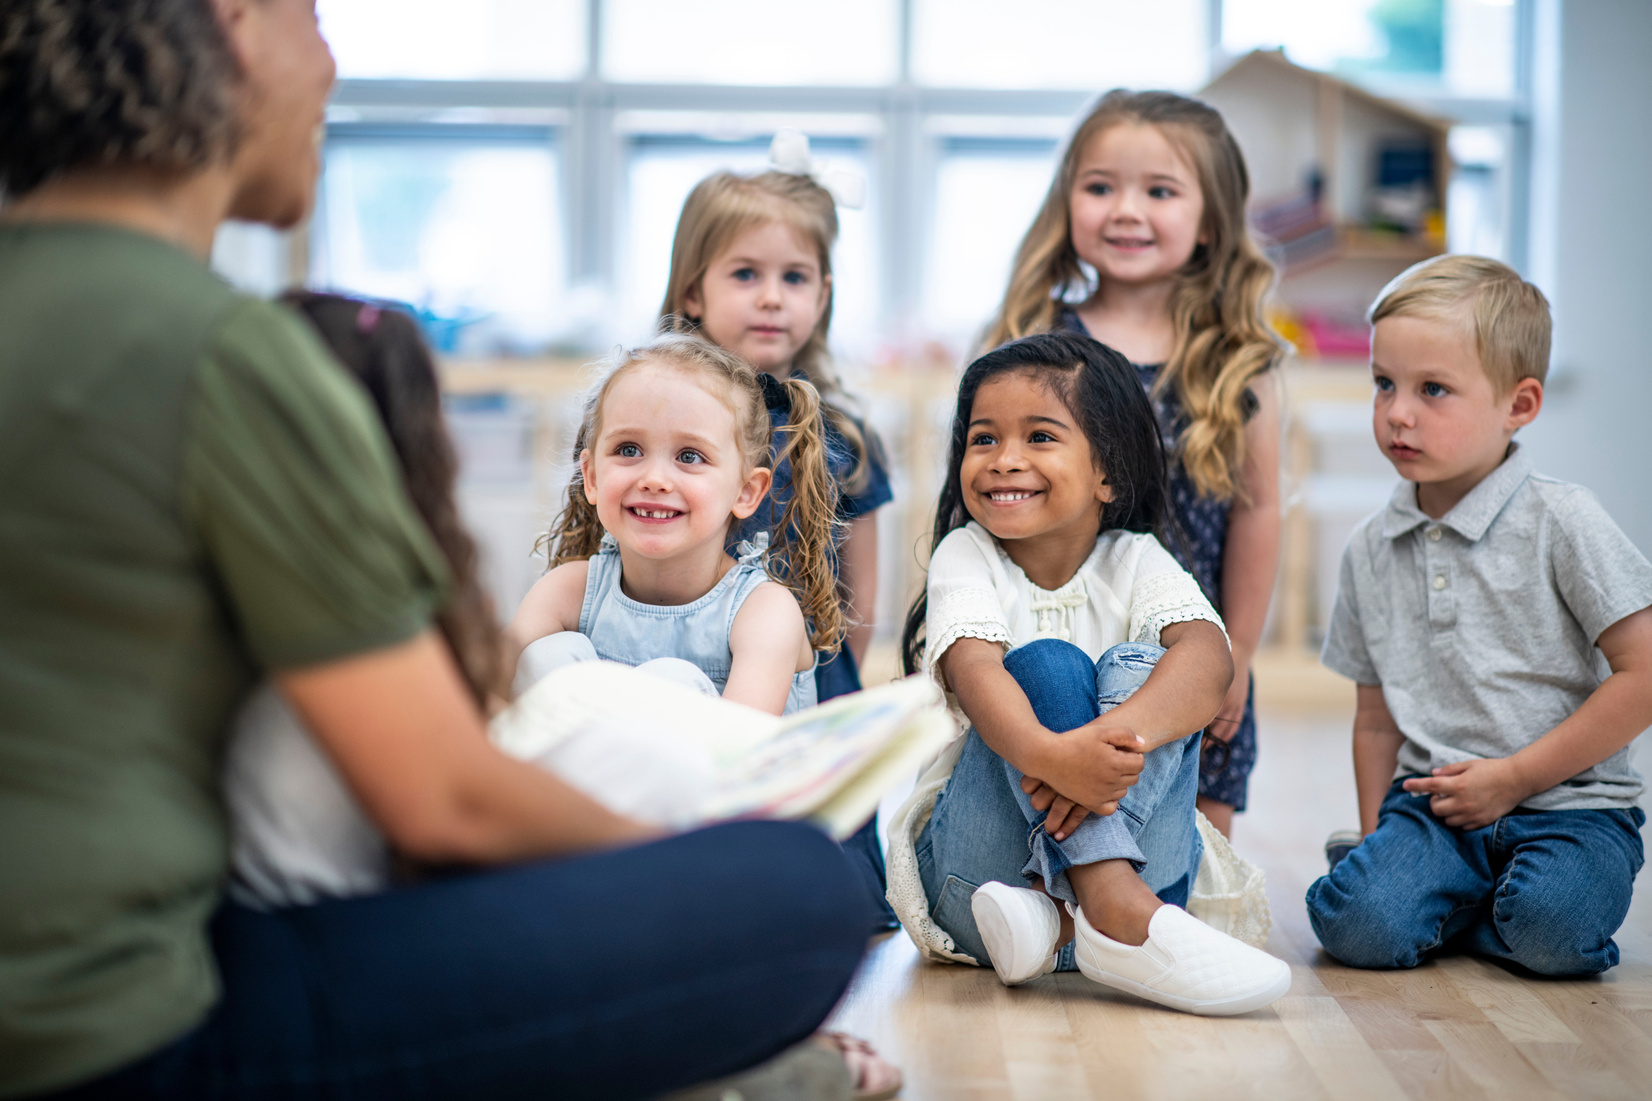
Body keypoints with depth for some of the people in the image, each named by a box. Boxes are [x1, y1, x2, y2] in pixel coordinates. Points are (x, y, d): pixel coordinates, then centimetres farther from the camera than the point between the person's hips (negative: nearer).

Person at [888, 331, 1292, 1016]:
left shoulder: (1135, 561, 2)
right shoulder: (966, 556, 0)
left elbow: (1209, 657, -20)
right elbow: (973, 668, -22)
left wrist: (1116, 737, -43)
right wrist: (1048, 755, -46)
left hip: (1132, 843, 1)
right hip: (975, 867, -1)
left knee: (1141, 668, -22)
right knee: (1045, 664, -23)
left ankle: (1061, 921, -39)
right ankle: (1114, 911, -42)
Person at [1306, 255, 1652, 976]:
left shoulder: (1563, 523, -6)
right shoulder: (1369, 550, 8)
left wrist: (1514, 776, -10)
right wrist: (1376, 838, 9)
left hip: (1565, 802, -3)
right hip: (1431, 803, 3)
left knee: (1552, 930, -32)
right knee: (1357, 922, -25)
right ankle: (1461, 891, 6)